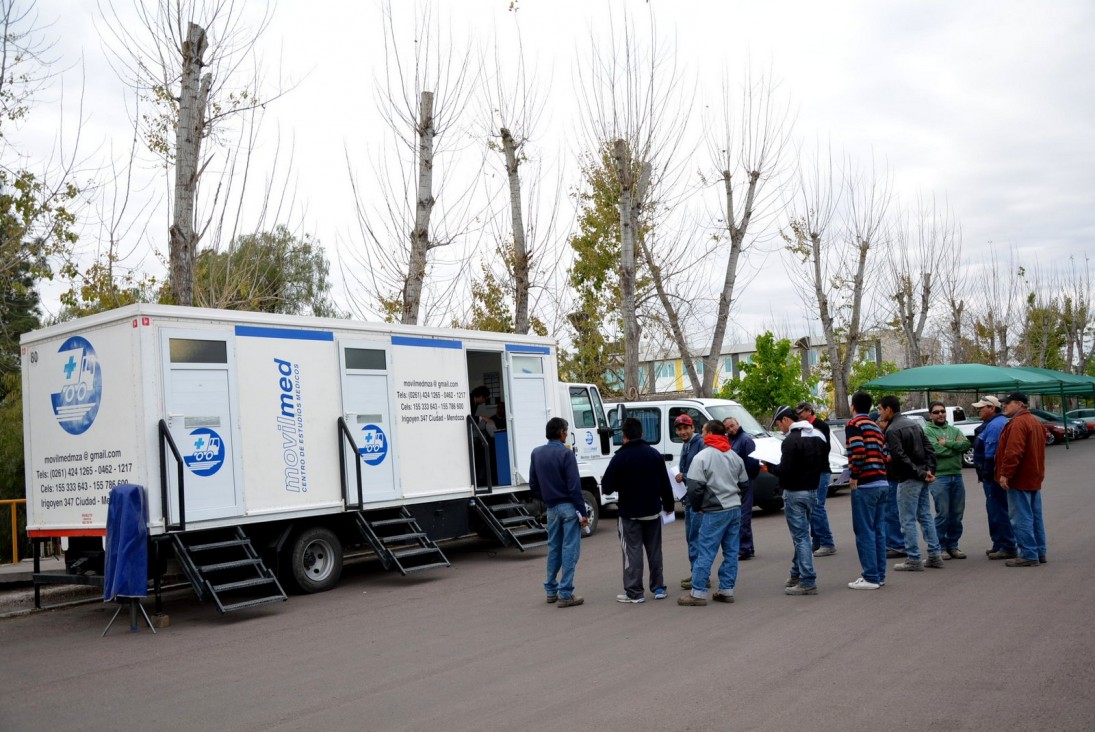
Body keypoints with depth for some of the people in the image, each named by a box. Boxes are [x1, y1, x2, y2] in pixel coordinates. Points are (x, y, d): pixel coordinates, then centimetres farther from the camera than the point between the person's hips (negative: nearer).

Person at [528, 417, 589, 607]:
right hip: (569, 507, -6)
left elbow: (533, 484, 10)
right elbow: (574, 485, -16)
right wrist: (583, 512, -13)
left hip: (551, 508, 6)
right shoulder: (565, 453, -14)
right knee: (569, 550, -1)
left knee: (553, 548, 17)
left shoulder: (537, 453, 6)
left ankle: (551, 590, 23)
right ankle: (565, 594, -1)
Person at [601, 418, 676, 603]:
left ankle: (634, 592, 1)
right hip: (653, 511, 5)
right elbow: (665, 483, 4)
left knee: (632, 552, 0)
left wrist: (621, 485, 10)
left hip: (630, 513, -4)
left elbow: (607, 486, -12)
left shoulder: (620, 457, -14)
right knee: (654, 550, 14)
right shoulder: (654, 454, 1)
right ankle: (658, 588, 20)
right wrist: (668, 505, 16)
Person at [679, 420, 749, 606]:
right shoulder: (734, 456, 11)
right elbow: (744, 483, 16)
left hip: (714, 512, -7)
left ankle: (698, 593, -2)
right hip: (735, 509, 7)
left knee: (705, 553, -4)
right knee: (731, 552, 11)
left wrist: (696, 507, -2)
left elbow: (695, 487, -16)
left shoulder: (702, 457, -11)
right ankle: (727, 590, 15)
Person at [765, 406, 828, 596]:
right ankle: (797, 574, 26)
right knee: (801, 535, 18)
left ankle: (808, 582, -4)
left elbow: (785, 471, -21)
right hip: (812, 491, 9)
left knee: (801, 537, -5)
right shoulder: (819, 436, 9)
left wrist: (769, 466, -5)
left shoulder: (791, 440, -18)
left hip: (795, 493, -9)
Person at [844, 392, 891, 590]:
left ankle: (871, 577, -2)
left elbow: (857, 450, -21)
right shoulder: (877, 427, 19)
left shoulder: (854, 424, -6)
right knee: (878, 530, 13)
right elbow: (886, 456, 13)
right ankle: (880, 575, 18)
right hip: (882, 483, 8)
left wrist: (854, 476, -13)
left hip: (865, 485, -8)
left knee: (864, 531, -3)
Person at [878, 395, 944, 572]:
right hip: (922, 478, 8)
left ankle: (914, 560, 0)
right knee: (926, 517, 14)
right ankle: (934, 556, 18)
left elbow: (900, 457, -20)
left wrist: (920, 473, -15)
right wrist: (929, 470, 3)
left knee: (908, 520, -2)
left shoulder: (892, 430, -13)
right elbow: (929, 449, 10)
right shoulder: (914, 424, 13)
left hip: (908, 480, -8)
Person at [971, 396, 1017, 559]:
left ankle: (1007, 548, -2)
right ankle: (999, 544, 24)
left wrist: (985, 475, -19)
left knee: (998, 511, -6)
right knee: (996, 509, 17)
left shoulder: (994, 425, -17)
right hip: (999, 475, 11)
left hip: (994, 476, -11)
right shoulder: (1002, 422, 18)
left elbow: (990, 455, -22)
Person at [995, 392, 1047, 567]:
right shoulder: (1035, 421, 17)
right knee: (1035, 517, 14)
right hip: (1034, 479, 10)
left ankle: (1028, 555, -6)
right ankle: (1040, 552, 20)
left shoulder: (1018, 423, -17)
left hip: (1020, 479, -10)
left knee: (1021, 519, -6)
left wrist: (1005, 474, -22)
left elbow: (1013, 451, -25)